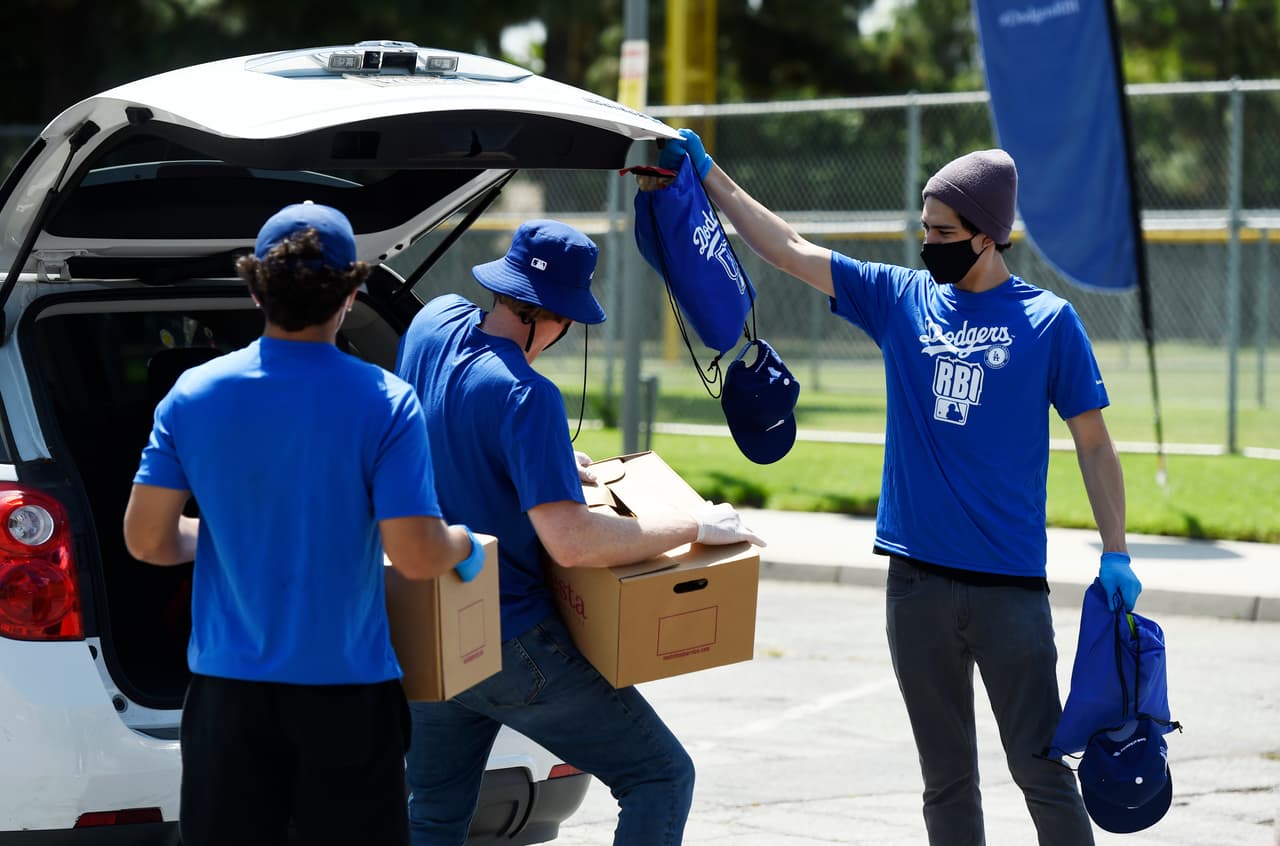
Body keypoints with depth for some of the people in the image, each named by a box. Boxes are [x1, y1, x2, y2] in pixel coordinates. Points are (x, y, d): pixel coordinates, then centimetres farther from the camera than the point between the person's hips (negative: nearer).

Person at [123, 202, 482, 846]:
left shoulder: (191, 396, -3)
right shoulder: (383, 404, -12)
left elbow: (147, 539, -2)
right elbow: (416, 556, -16)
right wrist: (465, 545, 6)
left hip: (227, 688, 3)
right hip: (346, 685, -2)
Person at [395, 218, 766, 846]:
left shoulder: (433, 324, -1)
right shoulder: (524, 395, -24)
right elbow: (570, 542, -30)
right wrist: (694, 526, -20)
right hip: (512, 649, -8)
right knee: (660, 777, 1)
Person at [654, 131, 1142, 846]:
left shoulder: (1049, 321, 0)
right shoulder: (901, 298, 8)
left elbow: (1094, 444, 3)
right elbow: (790, 250, 11)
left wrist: (1116, 556, -4)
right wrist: (708, 175, 9)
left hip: (1010, 586, -4)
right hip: (917, 581, 4)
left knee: (1040, 765, -4)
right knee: (947, 775, 10)